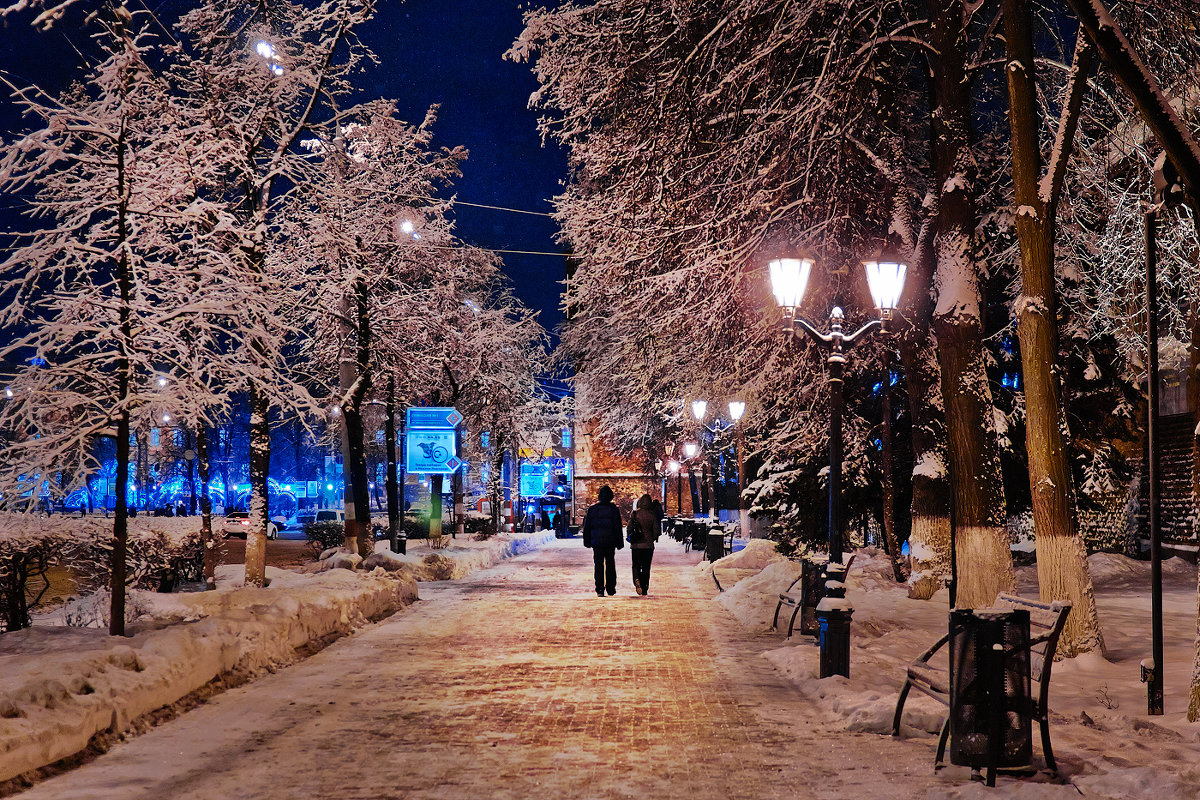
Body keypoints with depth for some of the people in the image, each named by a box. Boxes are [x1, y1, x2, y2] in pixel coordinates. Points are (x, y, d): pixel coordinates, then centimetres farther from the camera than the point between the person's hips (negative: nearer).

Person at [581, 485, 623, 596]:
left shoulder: (592, 509, 3)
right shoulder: (613, 509, -4)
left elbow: (586, 527, 6)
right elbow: (618, 527, -4)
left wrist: (587, 541, 14)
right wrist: (619, 542, 0)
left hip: (596, 542, 1)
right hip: (610, 542, -1)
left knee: (599, 566, 3)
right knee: (610, 565, 10)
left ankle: (600, 589, -5)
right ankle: (611, 589, 12)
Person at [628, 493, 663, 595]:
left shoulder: (634, 513, -5)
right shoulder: (652, 514, -5)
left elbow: (629, 527, -2)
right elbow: (656, 530, -3)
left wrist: (630, 538, 14)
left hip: (635, 544, 0)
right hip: (648, 545, 0)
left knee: (636, 565, 11)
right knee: (646, 567, 9)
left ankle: (637, 580, -18)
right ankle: (644, 590, 8)